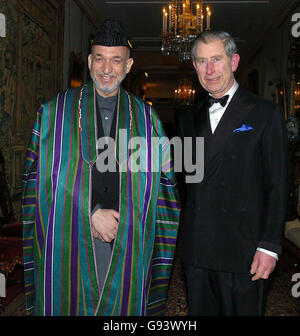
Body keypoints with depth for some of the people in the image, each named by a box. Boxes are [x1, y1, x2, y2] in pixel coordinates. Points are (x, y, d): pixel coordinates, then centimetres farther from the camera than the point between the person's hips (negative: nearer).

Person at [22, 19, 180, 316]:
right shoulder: (54, 112, 3)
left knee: (122, 305, 8)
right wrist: (91, 213, -11)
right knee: (70, 303, 8)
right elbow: (41, 178, -3)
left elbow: (162, 181, 7)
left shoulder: (146, 118, 7)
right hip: (69, 240, -1)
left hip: (128, 245, 1)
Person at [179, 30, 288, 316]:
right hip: (195, 251, 5)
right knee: (200, 310, 16)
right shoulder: (190, 119, 12)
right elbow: (187, 181, 13)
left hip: (242, 250, -4)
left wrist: (269, 247, -10)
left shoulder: (265, 114, -3)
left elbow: (277, 186, -5)